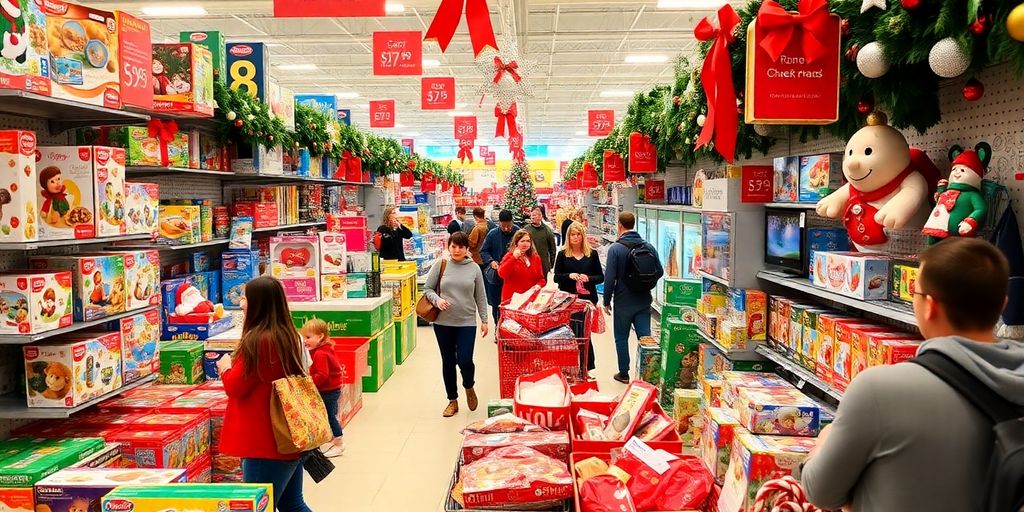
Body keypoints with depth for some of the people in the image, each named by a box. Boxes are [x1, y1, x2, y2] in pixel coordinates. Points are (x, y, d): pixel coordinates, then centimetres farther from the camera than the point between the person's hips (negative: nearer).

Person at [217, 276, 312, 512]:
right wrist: (236, 366, 15)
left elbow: (235, 387, -11)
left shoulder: (258, 340, -19)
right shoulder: (287, 336, 8)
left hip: (267, 441, -9)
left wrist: (226, 368, 7)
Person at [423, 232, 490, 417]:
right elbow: (427, 289, 5)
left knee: (465, 360, -9)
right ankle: (453, 400, 26)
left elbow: (480, 297, 6)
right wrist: (437, 299, -14)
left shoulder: (474, 268, 1)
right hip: (443, 322, 1)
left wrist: (484, 320, 4)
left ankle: (469, 387, 25)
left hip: (467, 322, -1)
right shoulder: (440, 265, -1)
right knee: (448, 362, 9)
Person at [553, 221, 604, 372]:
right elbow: (556, 277, 1)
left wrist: (588, 278, -16)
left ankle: (589, 367, 11)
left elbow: (601, 277, 4)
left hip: (587, 299, 0)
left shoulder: (592, 254, 3)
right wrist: (569, 276, -18)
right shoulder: (562, 254, 3)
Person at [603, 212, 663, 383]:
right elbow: (660, 272, 5)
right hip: (644, 301, 3)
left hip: (623, 302, -3)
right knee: (645, 337, 8)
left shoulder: (615, 248, -13)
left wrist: (607, 301, -4)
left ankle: (624, 373, 20)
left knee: (621, 338, 11)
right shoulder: (649, 247, 0)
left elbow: (610, 278, -16)